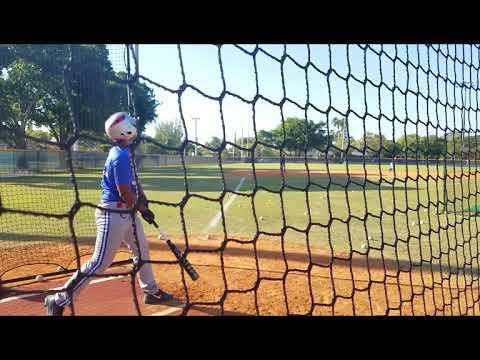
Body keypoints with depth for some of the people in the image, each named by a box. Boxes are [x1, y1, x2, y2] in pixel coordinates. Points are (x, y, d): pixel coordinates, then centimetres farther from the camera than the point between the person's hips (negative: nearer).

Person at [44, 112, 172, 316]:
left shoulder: (125, 152, 9)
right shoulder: (120, 156, -22)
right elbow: (126, 194, -22)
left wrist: (143, 200, 3)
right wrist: (143, 210, -7)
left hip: (128, 212, 11)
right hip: (114, 215, -11)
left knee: (142, 251, 21)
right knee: (100, 262, -6)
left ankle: (151, 291, 38)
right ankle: (59, 300, 5)